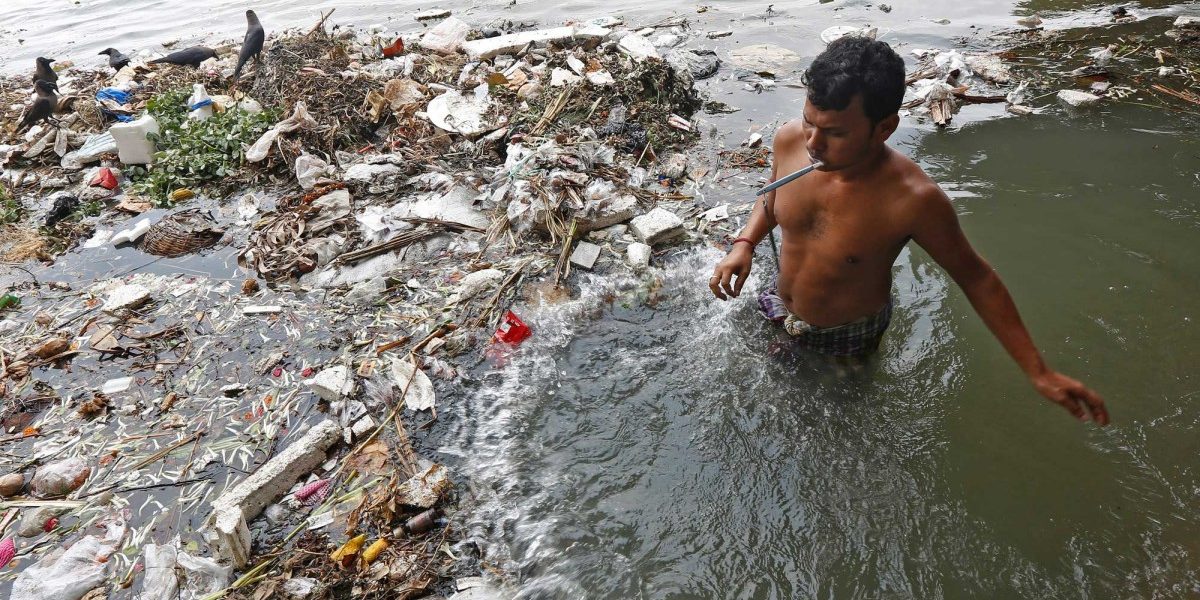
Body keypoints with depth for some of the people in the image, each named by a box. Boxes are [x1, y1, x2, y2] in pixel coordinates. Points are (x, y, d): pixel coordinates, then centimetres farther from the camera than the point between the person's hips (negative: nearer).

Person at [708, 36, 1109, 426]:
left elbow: (975, 277, -20)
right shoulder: (789, 141, -23)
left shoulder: (913, 200, -36)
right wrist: (745, 245, -17)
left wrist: (1040, 374, -16)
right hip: (777, 308, 4)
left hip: (846, 338, -4)